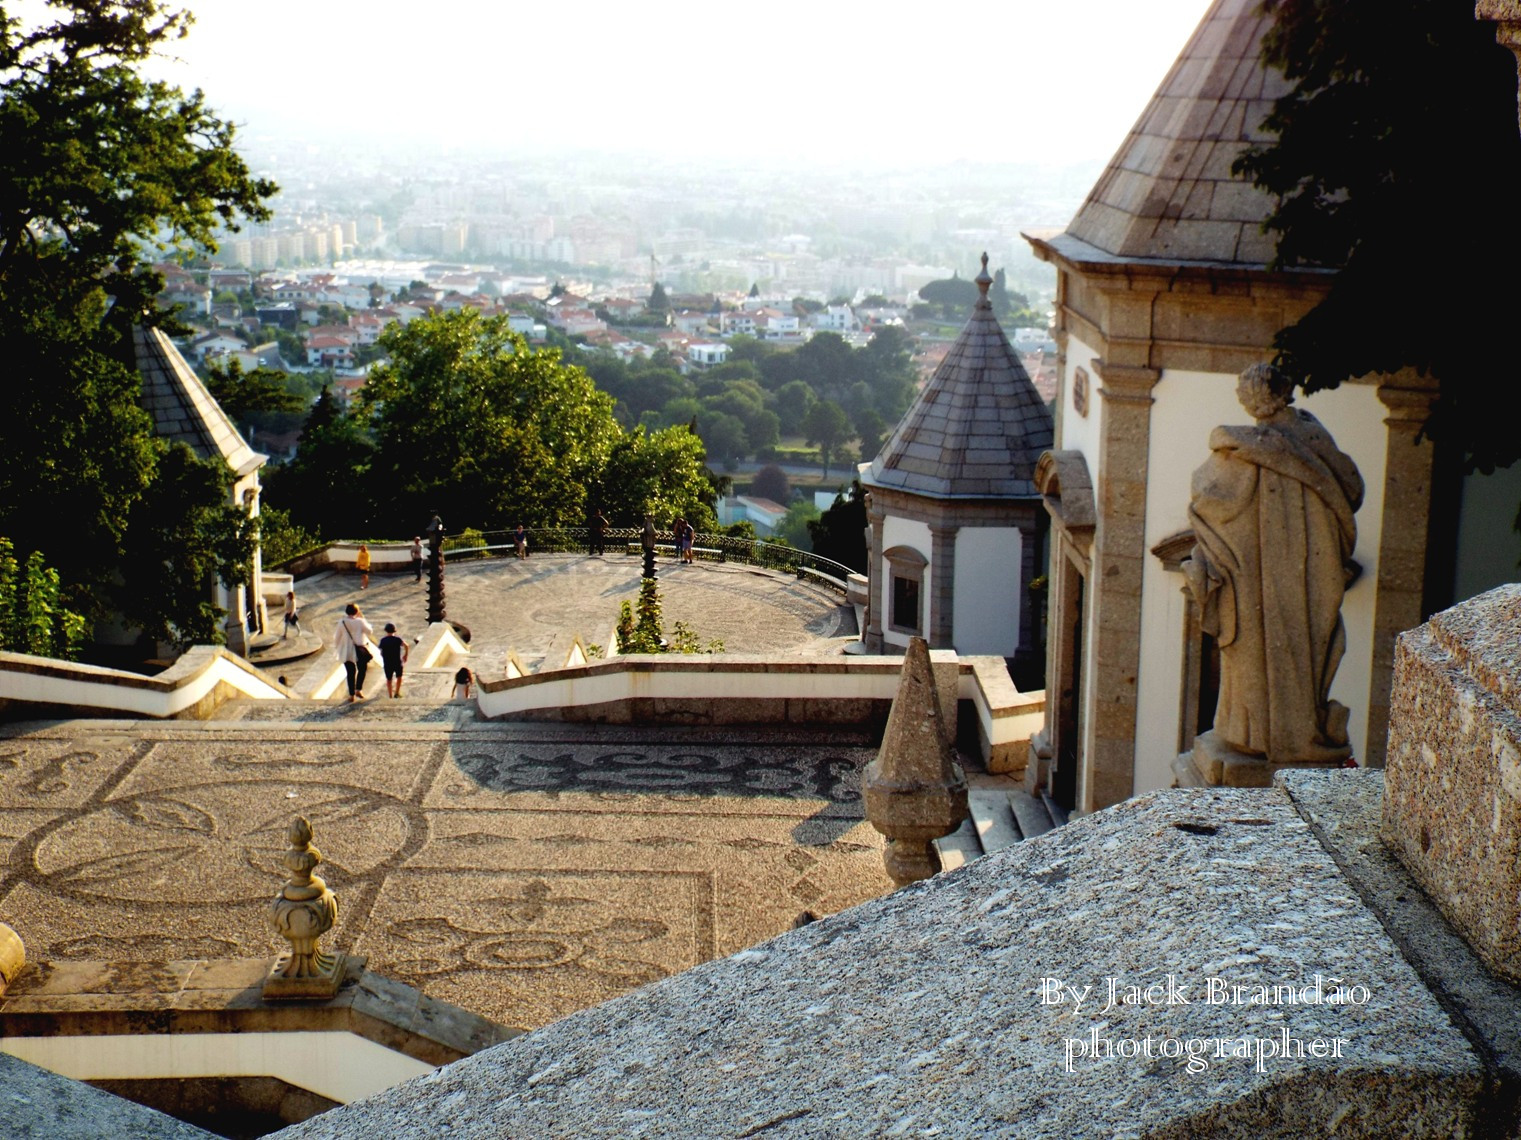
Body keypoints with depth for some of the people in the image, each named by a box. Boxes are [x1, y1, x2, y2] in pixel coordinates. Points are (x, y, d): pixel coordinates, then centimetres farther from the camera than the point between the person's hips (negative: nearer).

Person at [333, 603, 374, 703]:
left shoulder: (341, 622, -5)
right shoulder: (360, 621, -12)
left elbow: (337, 637, 2)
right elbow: (369, 631, 2)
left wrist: (336, 646, 18)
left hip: (346, 652, 2)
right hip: (359, 649, -2)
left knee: (350, 673, 9)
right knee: (362, 669, 18)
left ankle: (352, 695, 9)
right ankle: (358, 689, 5)